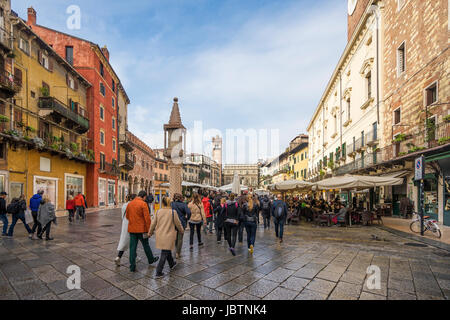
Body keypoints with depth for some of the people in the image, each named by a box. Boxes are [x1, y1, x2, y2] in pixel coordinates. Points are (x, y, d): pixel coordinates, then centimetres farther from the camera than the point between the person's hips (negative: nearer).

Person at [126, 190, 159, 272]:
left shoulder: (130, 204, 4)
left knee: (132, 247, 9)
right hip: (141, 229, -4)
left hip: (132, 229, 5)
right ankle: (151, 259, 34)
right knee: (146, 245, 14)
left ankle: (132, 266, 12)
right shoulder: (143, 204, -15)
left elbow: (127, 216, 15)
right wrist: (148, 229, -9)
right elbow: (147, 218, -16)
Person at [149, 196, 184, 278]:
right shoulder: (173, 212, -14)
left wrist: (150, 233, 19)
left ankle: (171, 264, 43)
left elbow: (153, 224, 4)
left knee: (167, 250, 24)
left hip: (160, 235, 5)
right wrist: (181, 230, 14)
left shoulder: (158, 212, -4)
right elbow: (178, 224, -5)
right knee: (164, 254, 4)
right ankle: (158, 272, 5)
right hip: (168, 236, -5)